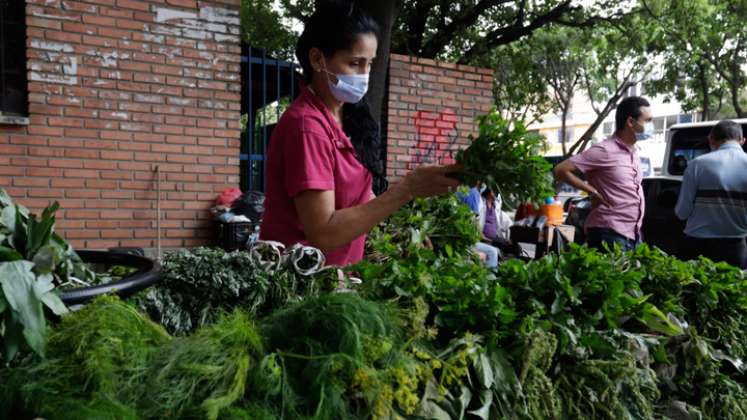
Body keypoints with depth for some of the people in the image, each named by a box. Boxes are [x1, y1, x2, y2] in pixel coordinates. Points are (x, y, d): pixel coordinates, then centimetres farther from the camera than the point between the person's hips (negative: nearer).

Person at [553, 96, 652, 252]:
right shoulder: (605, 151, -14)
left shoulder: (633, 152, 12)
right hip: (610, 234, -8)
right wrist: (594, 192, -12)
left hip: (634, 234, 8)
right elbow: (560, 170, -17)